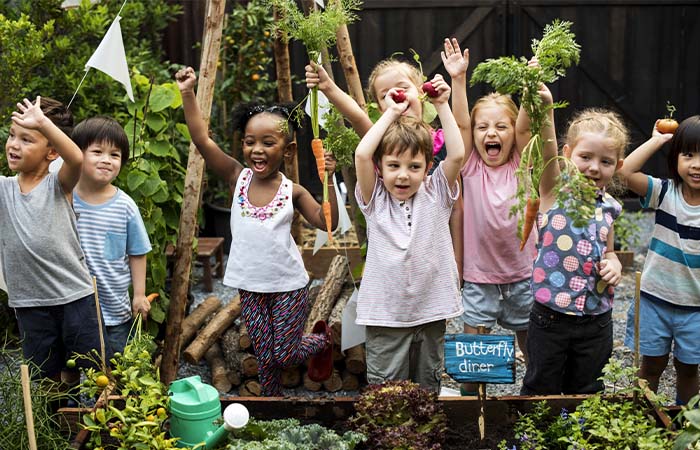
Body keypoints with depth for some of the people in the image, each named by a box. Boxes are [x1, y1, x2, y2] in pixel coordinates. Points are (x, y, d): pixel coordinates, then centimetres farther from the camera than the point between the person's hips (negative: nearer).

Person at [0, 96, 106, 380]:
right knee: (50, 378, 16)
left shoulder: (58, 185, -6)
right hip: (30, 305, 3)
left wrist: (42, 121, -36)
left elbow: (77, 159, -28)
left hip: (76, 297, -3)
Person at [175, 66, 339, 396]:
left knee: (285, 354, 6)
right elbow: (202, 139, -14)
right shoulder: (238, 178, -6)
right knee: (265, 357, 9)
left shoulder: (292, 191, -7)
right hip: (251, 286, 2)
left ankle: (323, 338, 35)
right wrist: (188, 94, -20)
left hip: (288, 285, -2)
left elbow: (326, 221, -10)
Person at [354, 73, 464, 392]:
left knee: (428, 390, 16)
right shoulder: (375, 198, -3)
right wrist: (391, 113, -10)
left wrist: (442, 106, -10)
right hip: (385, 314, -1)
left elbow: (457, 154, -13)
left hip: (431, 310, 2)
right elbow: (362, 154, -18)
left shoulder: (436, 194, 1)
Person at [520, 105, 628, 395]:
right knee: (540, 390, 10)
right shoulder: (554, 190, -9)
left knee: (586, 392, 18)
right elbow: (547, 149, -29)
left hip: (596, 321, 4)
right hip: (550, 318, -4)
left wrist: (614, 264, -5)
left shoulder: (608, 207, 5)